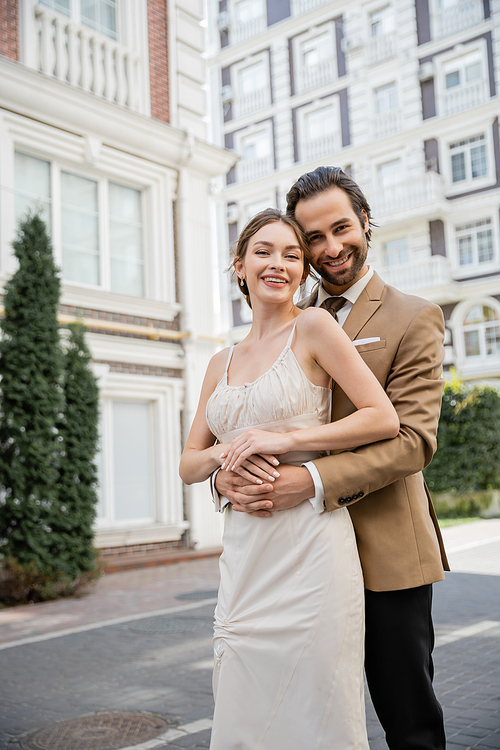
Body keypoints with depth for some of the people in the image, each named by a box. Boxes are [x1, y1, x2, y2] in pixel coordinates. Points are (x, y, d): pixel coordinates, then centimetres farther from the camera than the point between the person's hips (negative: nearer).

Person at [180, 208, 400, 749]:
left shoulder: (314, 328, -1)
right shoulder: (222, 363, 14)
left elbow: (384, 419, -7)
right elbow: (189, 465, 16)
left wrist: (286, 439, -13)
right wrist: (223, 453, -6)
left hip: (308, 546, -5)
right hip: (244, 552, 5)